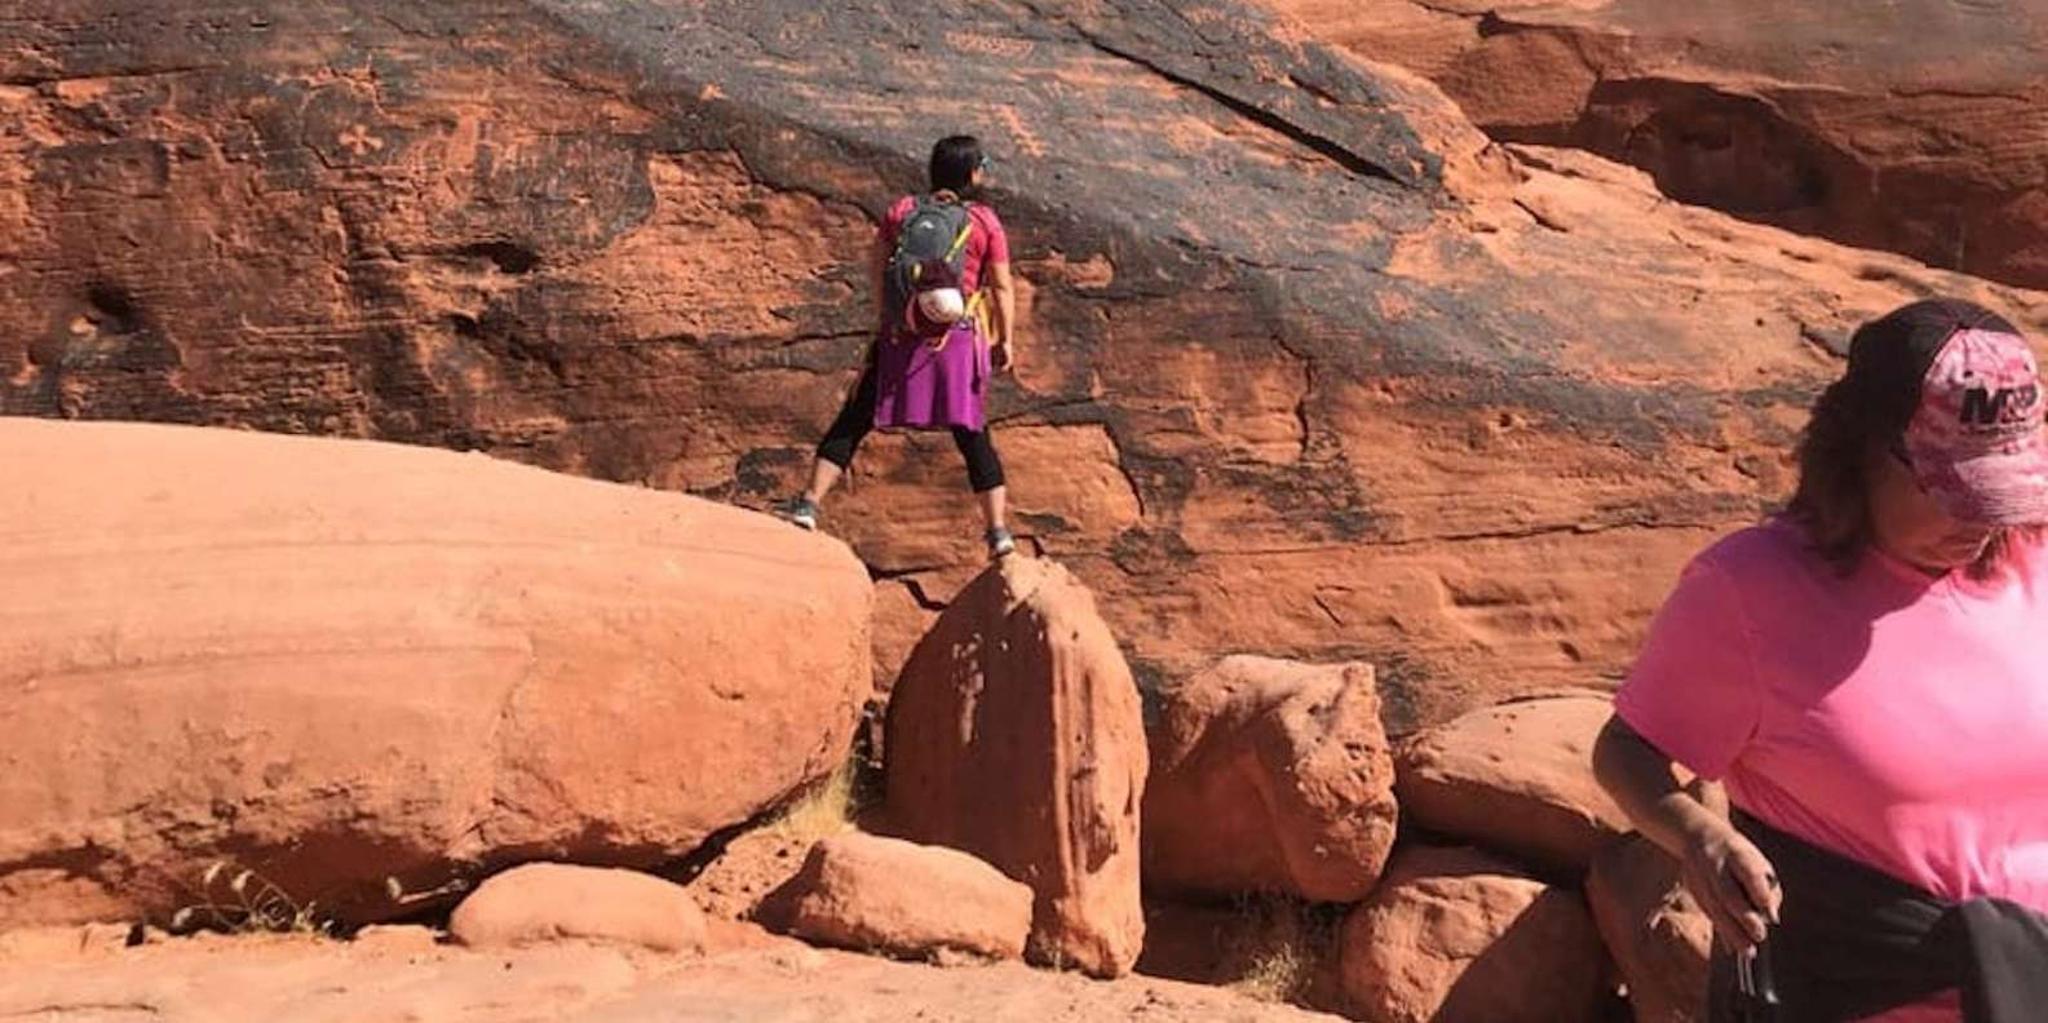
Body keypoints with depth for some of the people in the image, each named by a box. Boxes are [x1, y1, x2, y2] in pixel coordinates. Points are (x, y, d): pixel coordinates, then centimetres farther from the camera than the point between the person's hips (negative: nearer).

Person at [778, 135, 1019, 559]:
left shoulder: (902, 210, 5)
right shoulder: (984, 222, 0)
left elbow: (876, 267, 5)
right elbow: (1003, 287, -3)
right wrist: (1006, 341, 2)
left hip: (899, 337, 1)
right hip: (958, 339, -1)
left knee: (853, 420, 7)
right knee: (972, 435, 7)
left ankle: (809, 503, 2)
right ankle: (997, 530, 5)